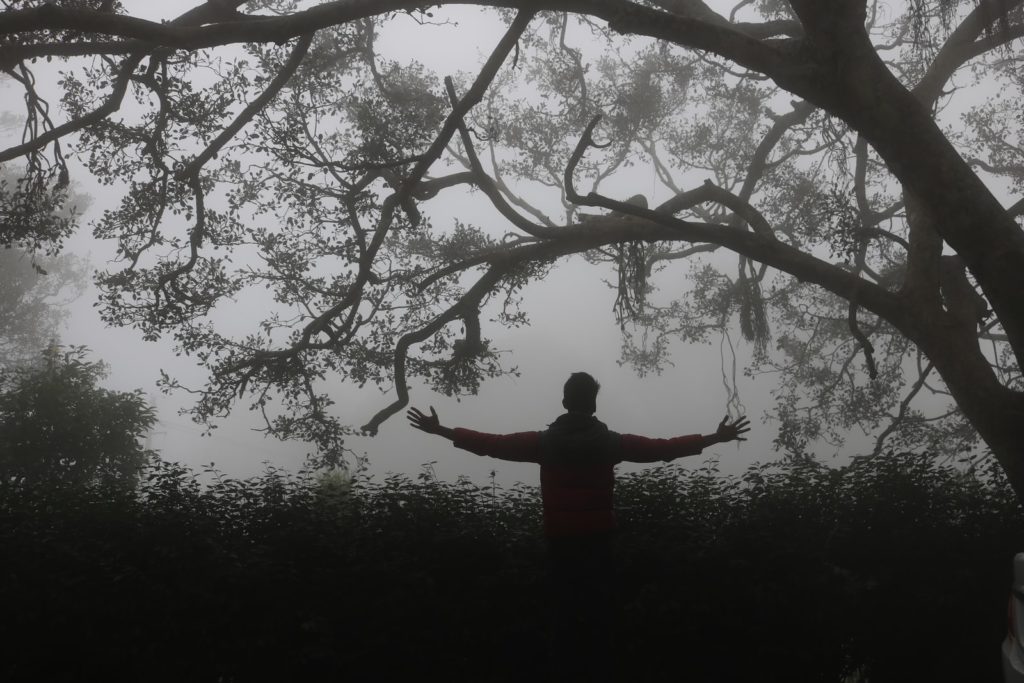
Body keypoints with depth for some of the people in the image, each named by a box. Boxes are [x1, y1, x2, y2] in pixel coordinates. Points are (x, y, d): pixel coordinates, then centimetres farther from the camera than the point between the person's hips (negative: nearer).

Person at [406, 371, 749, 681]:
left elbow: (491, 444, -1)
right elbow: (663, 448, 1)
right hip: (597, 541, 0)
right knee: (598, 612, 5)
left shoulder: (544, 441, -3)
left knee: (564, 612, 6)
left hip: (560, 542, 0)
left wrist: (440, 430, 7)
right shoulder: (611, 442, -3)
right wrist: (716, 438, 10)